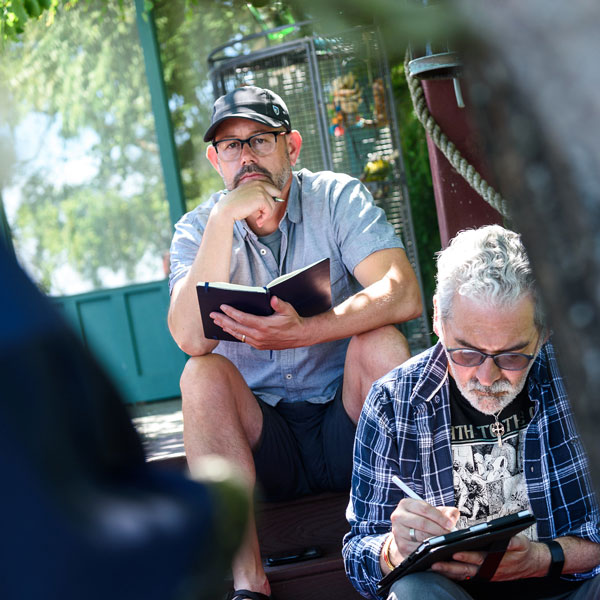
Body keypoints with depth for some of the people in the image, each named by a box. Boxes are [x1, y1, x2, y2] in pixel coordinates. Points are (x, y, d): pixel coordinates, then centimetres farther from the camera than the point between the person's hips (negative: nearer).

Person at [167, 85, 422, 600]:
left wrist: (304, 332, -35)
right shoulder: (198, 229, 1)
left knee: (380, 342, -26)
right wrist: (224, 219, -22)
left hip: (348, 425, -1)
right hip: (263, 438, 1)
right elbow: (191, 338, -18)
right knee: (203, 375, -26)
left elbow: (403, 295, -20)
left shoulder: (338, 198, -3)